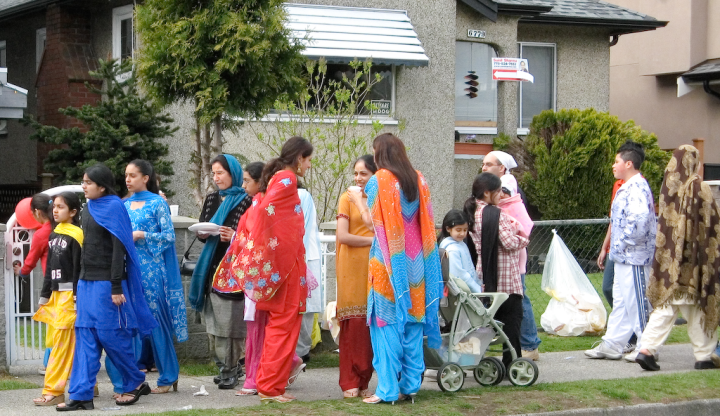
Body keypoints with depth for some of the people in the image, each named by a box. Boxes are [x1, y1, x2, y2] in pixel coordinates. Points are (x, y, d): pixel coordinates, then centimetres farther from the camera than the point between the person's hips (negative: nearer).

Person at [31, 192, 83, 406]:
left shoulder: (76, 235, -10)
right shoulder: (54, 234, 14)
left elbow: (79, 267, -13)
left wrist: (78, 296, -16)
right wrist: (45, 295, 17)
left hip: (70, 293, -8)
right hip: (56, 293, 8)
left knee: (62, 341, -9)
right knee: (74, 343, 11)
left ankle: (53, 391, -9)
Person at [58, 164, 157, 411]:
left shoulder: (114, 207, -10)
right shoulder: (89, 208, 12)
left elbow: (119, 248, -14)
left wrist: (116, 286, -18)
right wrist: (81, 281, 18)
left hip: (106, 282, -7)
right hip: (87, 280, 8)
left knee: (110, 335, -3)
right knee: (85, 336, 2)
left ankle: (136, 383, 15)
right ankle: (81, 395, 0)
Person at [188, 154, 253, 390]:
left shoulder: (246, 202, -3)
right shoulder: (211, 200, 16)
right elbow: (201, 230, 20)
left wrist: (235, 236, -22)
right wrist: (203, 234, -2)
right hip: (213, 265, 6)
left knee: (230, 320, -6)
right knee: (214, 319, 4)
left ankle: (230, 370, 1)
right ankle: (228, 367, 14)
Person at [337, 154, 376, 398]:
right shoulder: (347, 198, 3)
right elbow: (342, 236, -6)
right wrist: (373, 240, -7)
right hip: (352, 266, -3)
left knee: (371, 324, 0)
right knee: (353, 324, -5)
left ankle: (364, 381, 7)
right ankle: (349, 383, 1)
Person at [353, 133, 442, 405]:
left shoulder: (379, 181, -8)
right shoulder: (419, 180, 6)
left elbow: (370, 221, -6)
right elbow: (425, 221, 9)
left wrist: (358, 200, 8)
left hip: (388, 261, -5)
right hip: (415, 260, 5)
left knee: (387, 323, -1)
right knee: (413, 321, 9)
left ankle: (388, 389, -3)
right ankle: (410, 385, 12)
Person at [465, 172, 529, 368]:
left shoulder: (473, 213, 10)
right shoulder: (496, 214, -15)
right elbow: (509, 242, -19)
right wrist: (523, 239, 2)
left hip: (485, 276, 8)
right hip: (505, 275, -8)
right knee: (512, 318, 0)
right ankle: (512, 362, -1)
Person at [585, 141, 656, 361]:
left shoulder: (637, 187, -18)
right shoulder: (628, 187, 16)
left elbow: (640, 219, -33)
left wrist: (625, 242, -22)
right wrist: (611, 247, 16)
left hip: (633, 257, -11)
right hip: (623, 256, 11)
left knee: (636, 301, -4)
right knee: (620, 300, 14)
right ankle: (611, 344, 20)